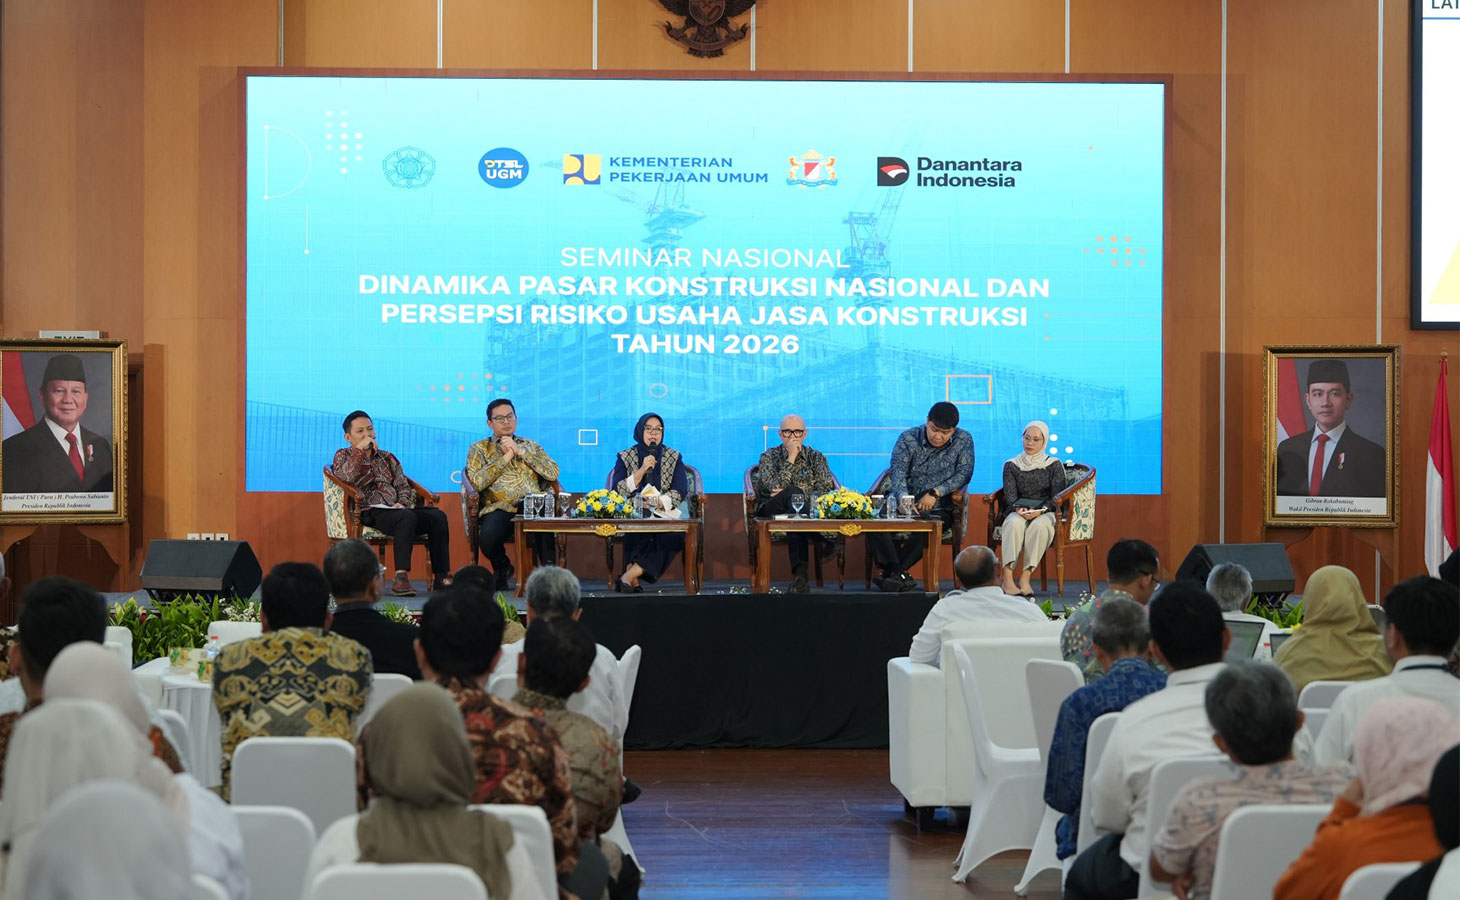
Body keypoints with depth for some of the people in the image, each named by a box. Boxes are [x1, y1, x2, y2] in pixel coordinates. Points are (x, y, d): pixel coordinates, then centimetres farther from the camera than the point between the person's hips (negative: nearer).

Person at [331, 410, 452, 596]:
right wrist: (360, 449, -6)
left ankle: (441, 577, -27)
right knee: (407, 517, -37)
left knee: (437, 516, -21)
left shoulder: (387, 458, 28)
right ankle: (401, 578, -45)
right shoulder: (343, 455, 14)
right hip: (368, 513, -5)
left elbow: (403, 486, 19)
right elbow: (345, 477, -9)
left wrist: (402, 503, -2)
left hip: (394, 510, 6)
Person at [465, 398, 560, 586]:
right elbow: (477, 482, -2)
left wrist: (520, 451, 3)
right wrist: (505, 457, 1)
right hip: (500, 508, 0)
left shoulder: (531, 446, 25)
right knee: (487, 537, -35)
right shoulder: (479, 449, 18)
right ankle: (502, 568, 2)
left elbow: (553, 473, 7)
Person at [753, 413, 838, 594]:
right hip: (771, 514, -1)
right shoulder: (769, 457, 8)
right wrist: (791, 459, -14)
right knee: (792, 491, -34)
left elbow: (827, 491, 0)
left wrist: (797, 495, -10)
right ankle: (819, 542, -42)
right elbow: (775, 487, -12)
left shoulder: (815, 457, 14)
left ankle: (800, 574, -45)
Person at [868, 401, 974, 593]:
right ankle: (897, 573, -37)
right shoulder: (908, 438, -3)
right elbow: (898, 472, -14)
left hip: (938, 507, -1)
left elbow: (964, 474, -5)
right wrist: (904, 499, -34)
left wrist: (935, 492, -18)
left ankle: (890, 573, -28)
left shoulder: (963, 440, 0)